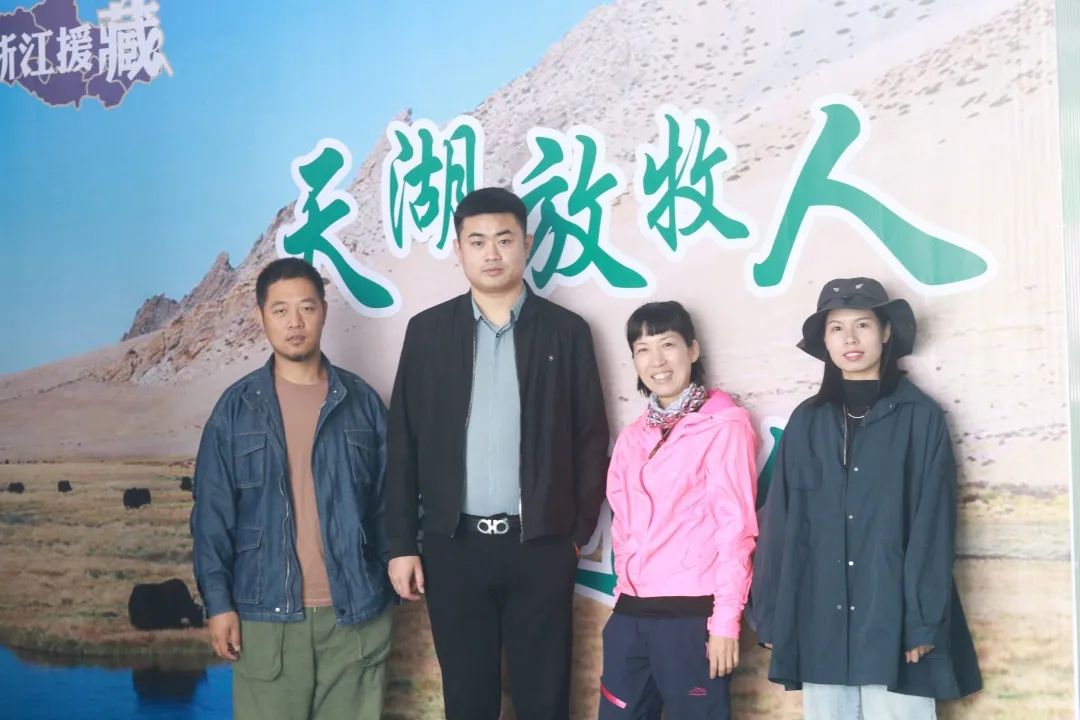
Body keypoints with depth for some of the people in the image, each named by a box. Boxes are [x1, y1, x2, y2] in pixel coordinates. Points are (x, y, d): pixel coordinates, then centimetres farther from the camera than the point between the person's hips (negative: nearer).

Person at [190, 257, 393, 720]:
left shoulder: (362, 401, 4)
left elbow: (387, 500, 6)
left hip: (356, 611, 1)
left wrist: (391, 582, 2)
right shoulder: (236, 407, 1)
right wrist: (217, 600, -5)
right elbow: (212, 513, 1)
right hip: (267, 614, -1)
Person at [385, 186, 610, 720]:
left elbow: (590, 440, 4)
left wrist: (578, 533, 0)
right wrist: (401, 543, 1)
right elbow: (404, 442, 4)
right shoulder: (427, 331, 4)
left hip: (540, 546, -1)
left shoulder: (566, 331, 2)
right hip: (454, 546, 1)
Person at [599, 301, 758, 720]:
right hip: (631, 613, 6)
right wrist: (626, 587, 11)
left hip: (692, 612, -6)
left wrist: (726, 618, -12)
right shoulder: (632, 438, 13)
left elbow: (736, 525, -9)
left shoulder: (724, 426, -5)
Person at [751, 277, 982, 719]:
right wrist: (771, 614, 4)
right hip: (819, 624, 3)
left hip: (893, 621, -3)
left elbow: (933, 526, -4)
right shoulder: (806, 422, 10)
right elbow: (781, 522, 8)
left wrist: (923, 622, -9)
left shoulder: (921, 417, 0)